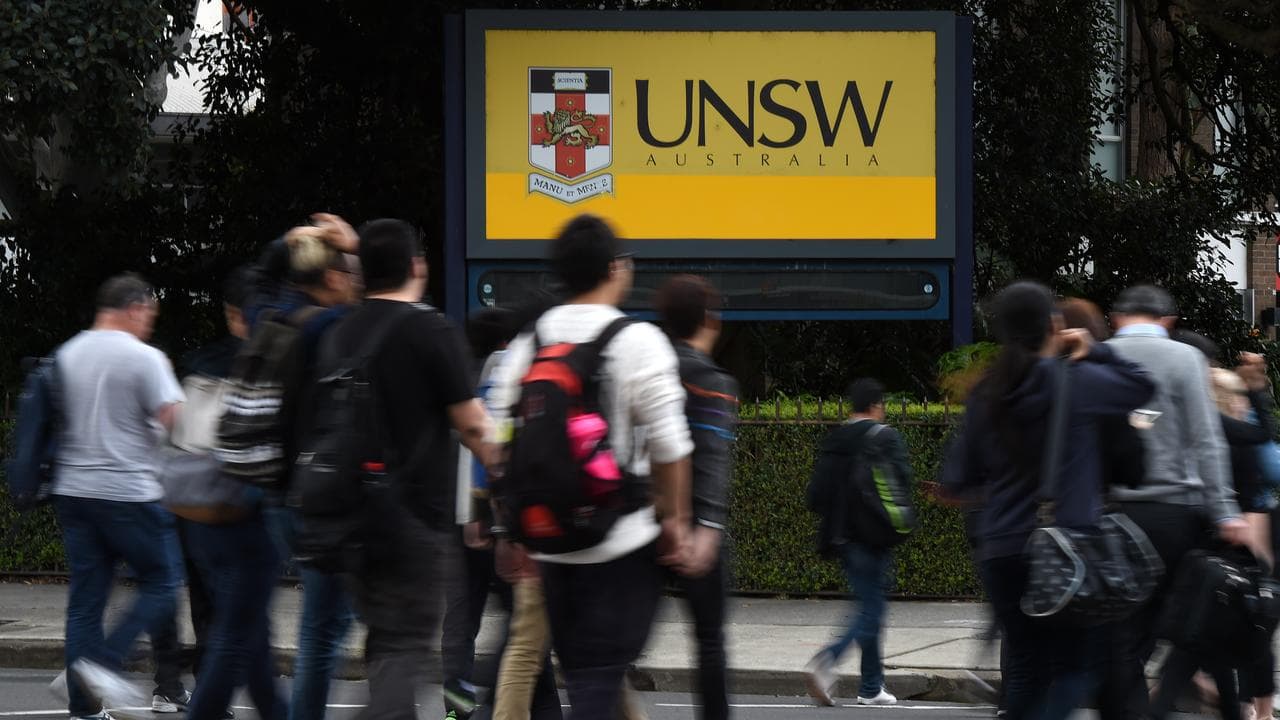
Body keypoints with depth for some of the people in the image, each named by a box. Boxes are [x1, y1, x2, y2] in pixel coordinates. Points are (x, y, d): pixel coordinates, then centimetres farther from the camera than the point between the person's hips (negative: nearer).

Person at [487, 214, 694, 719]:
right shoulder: (638, 341, -8)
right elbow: (668, 447, -10)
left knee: (579, 670, 16)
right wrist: (675, 518, 3)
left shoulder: (525, 346, 6)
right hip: (622, 543, -5)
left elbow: (500, 445, 8)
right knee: (601, 676, -5)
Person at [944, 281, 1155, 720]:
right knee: (1075, 664, 2)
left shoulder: (986, 397, 4)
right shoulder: (1077, 383, -8)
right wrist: (1095, 352, 9)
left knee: (1025, 666, 11)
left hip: (1002, 552, 4)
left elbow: (958, 479, 10)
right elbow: (1143, 385, 7)